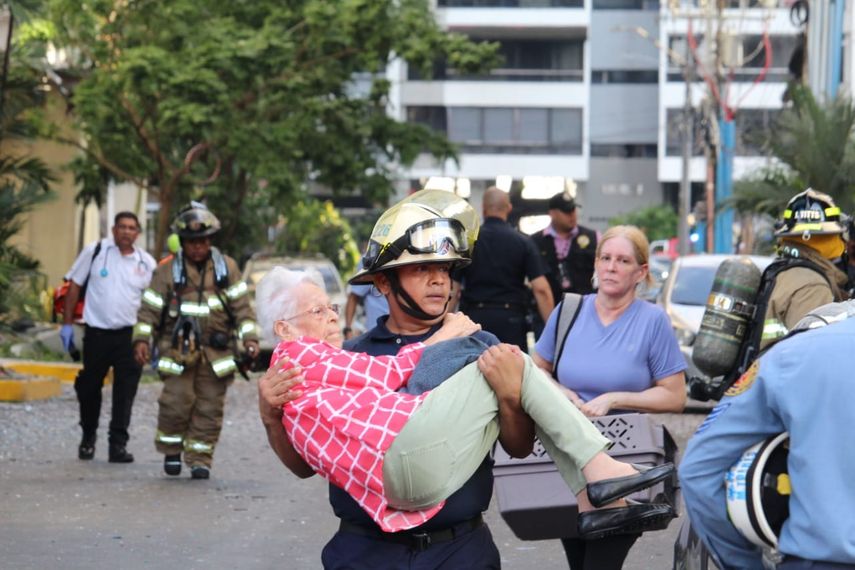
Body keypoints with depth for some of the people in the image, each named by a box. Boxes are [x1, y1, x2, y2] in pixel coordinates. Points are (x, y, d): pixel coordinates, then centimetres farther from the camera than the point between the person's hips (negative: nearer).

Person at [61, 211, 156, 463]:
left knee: (125, 392, -3)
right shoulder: (95, 251, 0)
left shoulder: (147, 263, 4)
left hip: (129, 335, 1)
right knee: (89, 388, 10)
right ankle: (88, 437, 29)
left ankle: (118, 444, 2)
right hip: (96, 332, -1)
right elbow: (74, 286, 4)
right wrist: (67, 323, 0)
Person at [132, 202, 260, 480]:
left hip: (215, 351, 2)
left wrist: (249, 337, -3)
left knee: (209, 408, 1)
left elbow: (241, 305, 7)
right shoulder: (167, 272, 3)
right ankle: (171, 451, 9)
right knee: (177, 402, -11)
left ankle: (200, 459, 10)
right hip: (178, 349, -2)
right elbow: (150, 309, 2)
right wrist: (142, 339, -10)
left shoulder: (226, 267, 8)